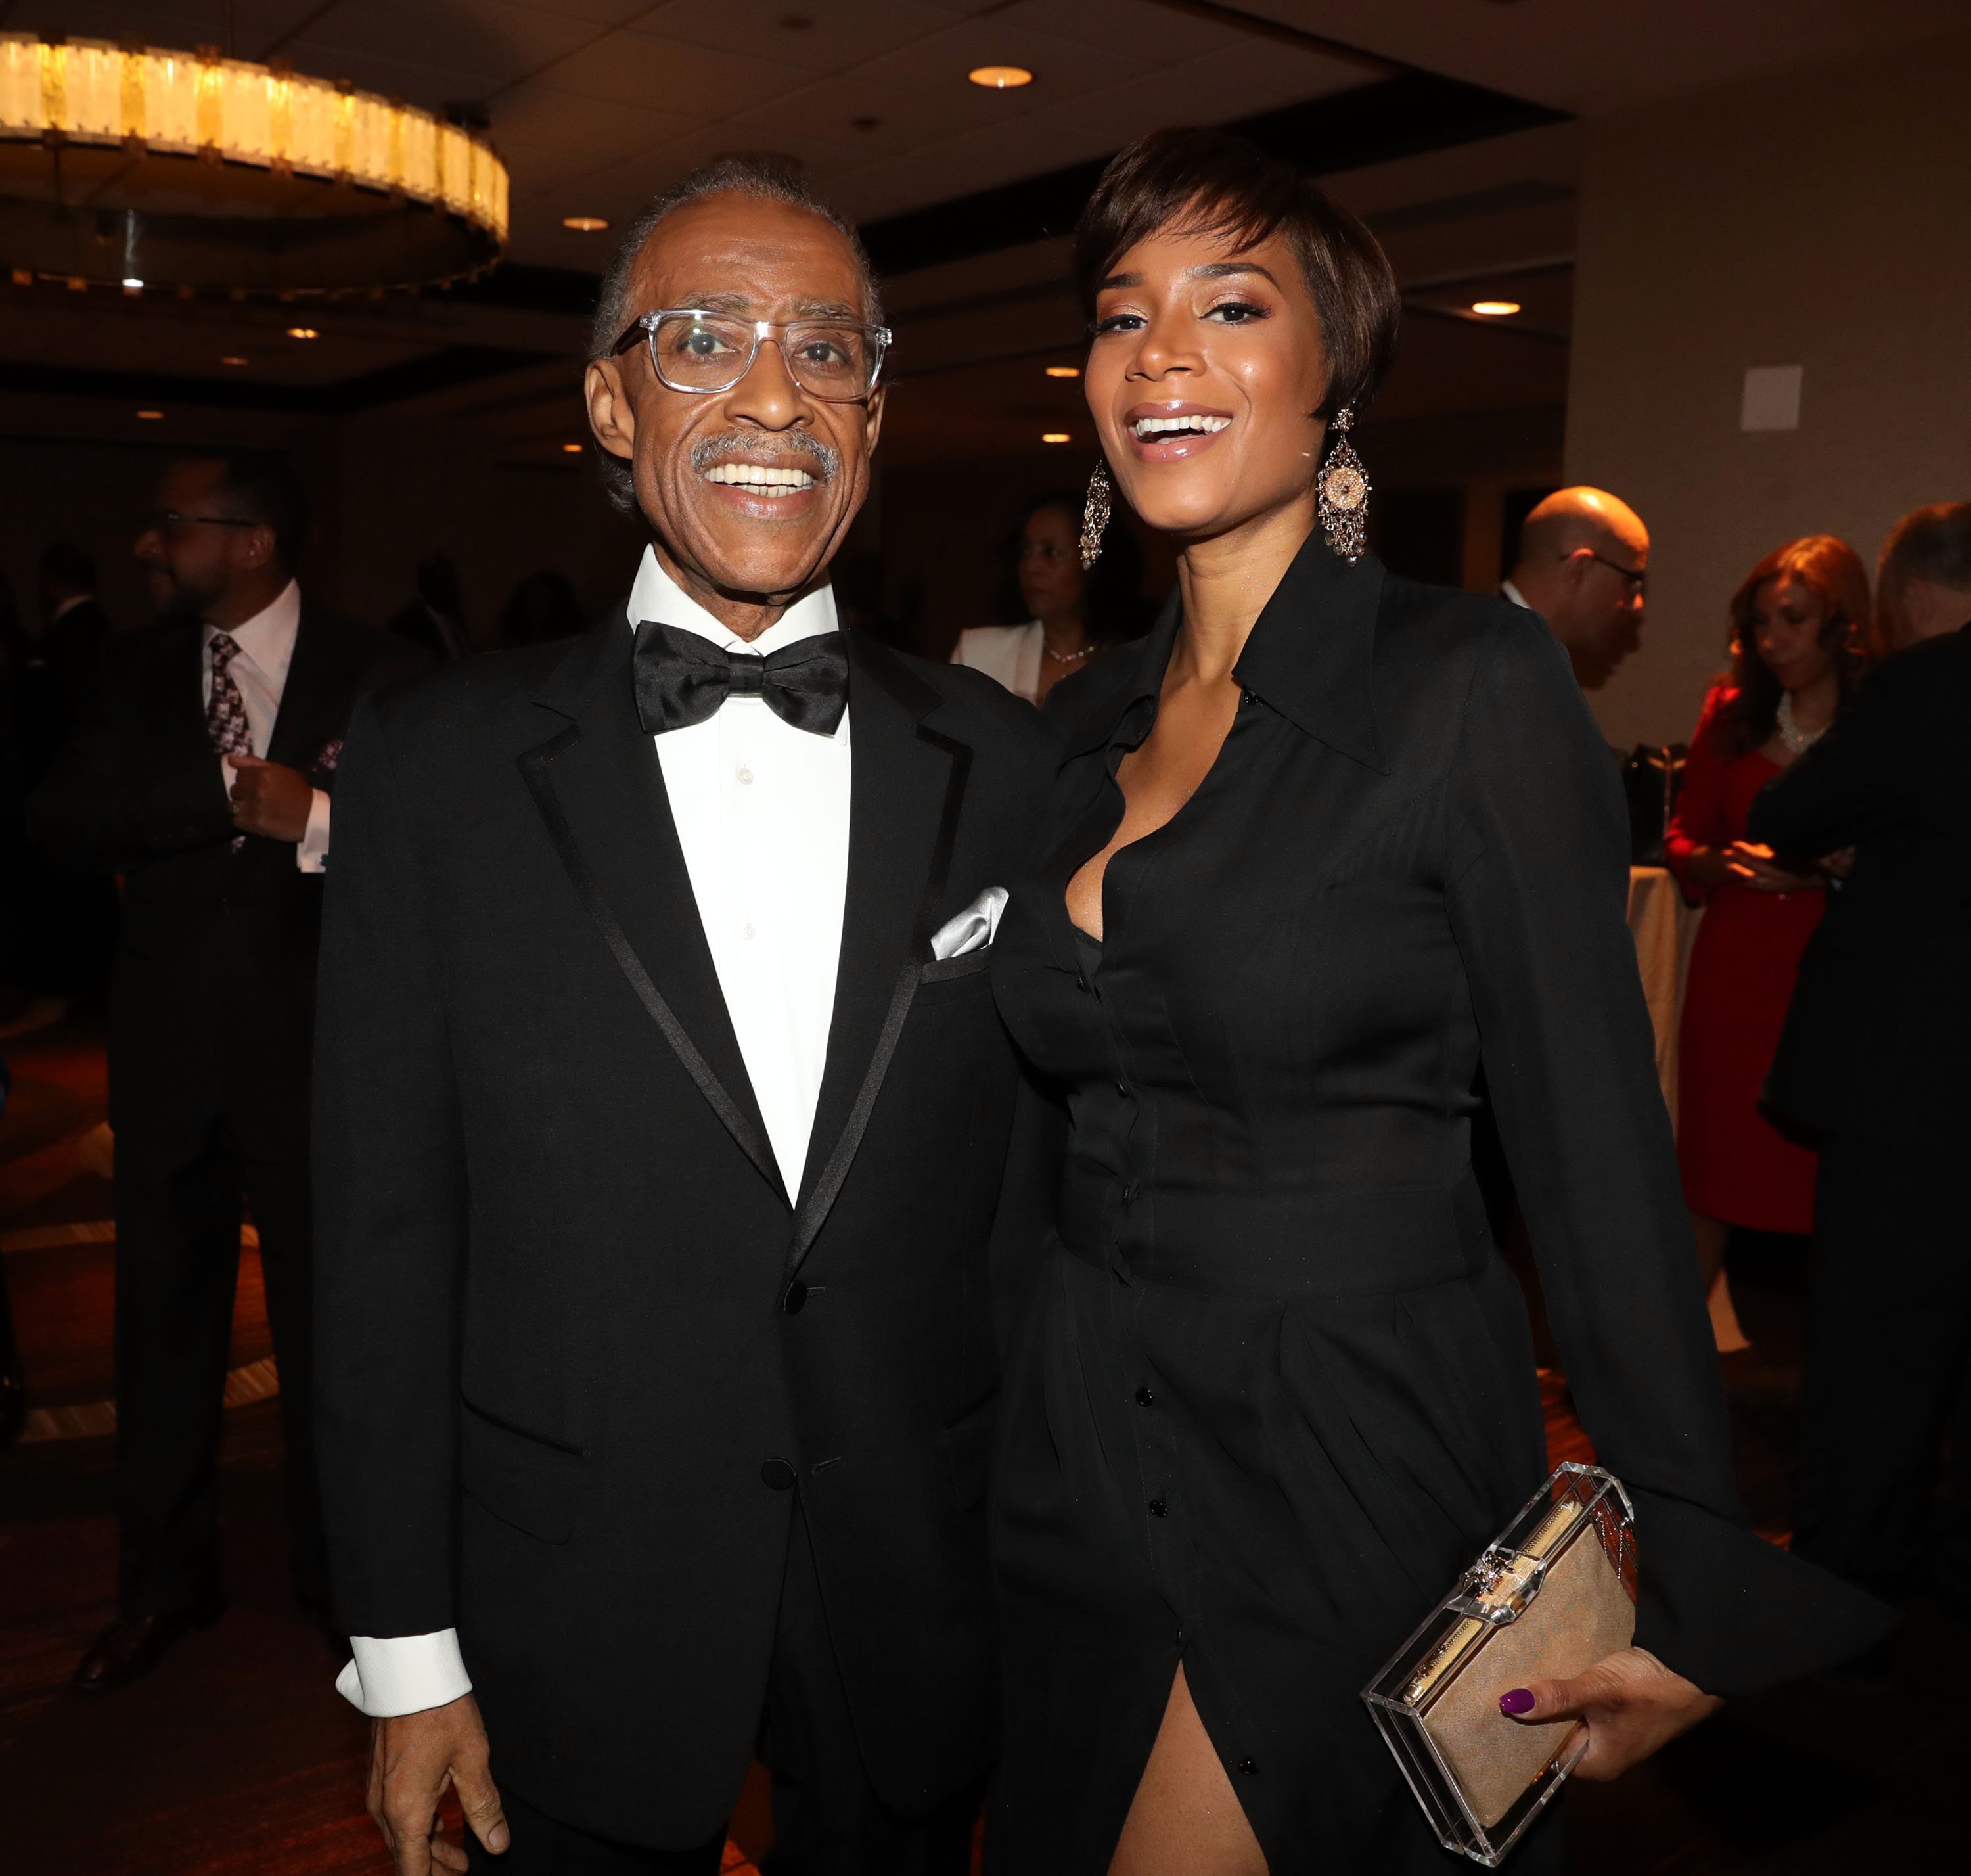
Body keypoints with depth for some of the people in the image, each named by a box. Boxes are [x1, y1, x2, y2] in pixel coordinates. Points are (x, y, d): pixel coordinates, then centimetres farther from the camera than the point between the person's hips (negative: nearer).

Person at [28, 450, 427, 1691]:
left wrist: (315, 819, -26)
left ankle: (337, 1568, 30)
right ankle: (165, 1583, 33)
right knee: (165, 1319, 14)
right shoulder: (141, 667, 5)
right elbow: (62, 820, -8)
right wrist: (228, 789, -19)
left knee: (326, 1318, 9)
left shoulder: (371, 674, -6)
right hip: (167, 1048, 4)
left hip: (309, 1047, -3)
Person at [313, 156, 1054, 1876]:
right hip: (576, 1635, -1)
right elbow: (387, 1234, -6)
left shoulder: (1005, 766, -3)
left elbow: (1039, 1189, 1)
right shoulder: (437, 766, -7)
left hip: (919, 1614, 2)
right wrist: (408, 1651, -4)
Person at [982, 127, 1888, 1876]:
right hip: (1084, 1452, 6)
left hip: (1354, 1460, -6)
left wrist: (1686, 1581, -12)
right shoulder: (1091, 719, 6)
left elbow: (1595, 1140, -13)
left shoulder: (1472, 682, -13)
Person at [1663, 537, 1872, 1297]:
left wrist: (1825, 869, -19)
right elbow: (1681, 839, 13)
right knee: (1709, 1186, 8)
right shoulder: (1732, 713, 9)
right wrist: (1721, 863, -7)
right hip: (1736, 972, 3)